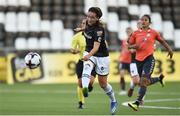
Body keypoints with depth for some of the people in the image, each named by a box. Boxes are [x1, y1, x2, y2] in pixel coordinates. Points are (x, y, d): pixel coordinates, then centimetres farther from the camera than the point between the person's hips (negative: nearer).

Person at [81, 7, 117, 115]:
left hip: (101, 56, -5)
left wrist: (89, 55, -54)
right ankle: (85, 89, -58)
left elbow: (96, 46, -38)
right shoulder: (88, 24, -5)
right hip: (89, 53, 5)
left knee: (103, 83, 5)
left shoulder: (99, 29, -26)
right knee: (87, 67, -31)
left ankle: (113, 101, 34)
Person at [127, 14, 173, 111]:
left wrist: (169, 49, 16)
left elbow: (162, 41, 18)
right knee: (142, 82, 14)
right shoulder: (136, 33, 6)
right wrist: (134, 46, -11)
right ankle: (160, 78, 42)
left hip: (149, 59, -4)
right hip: (139, 60, 4)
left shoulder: (153, 33, 2)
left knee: (144, 81, -18)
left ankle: (137, 103, -23)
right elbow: (129, 45, 10)